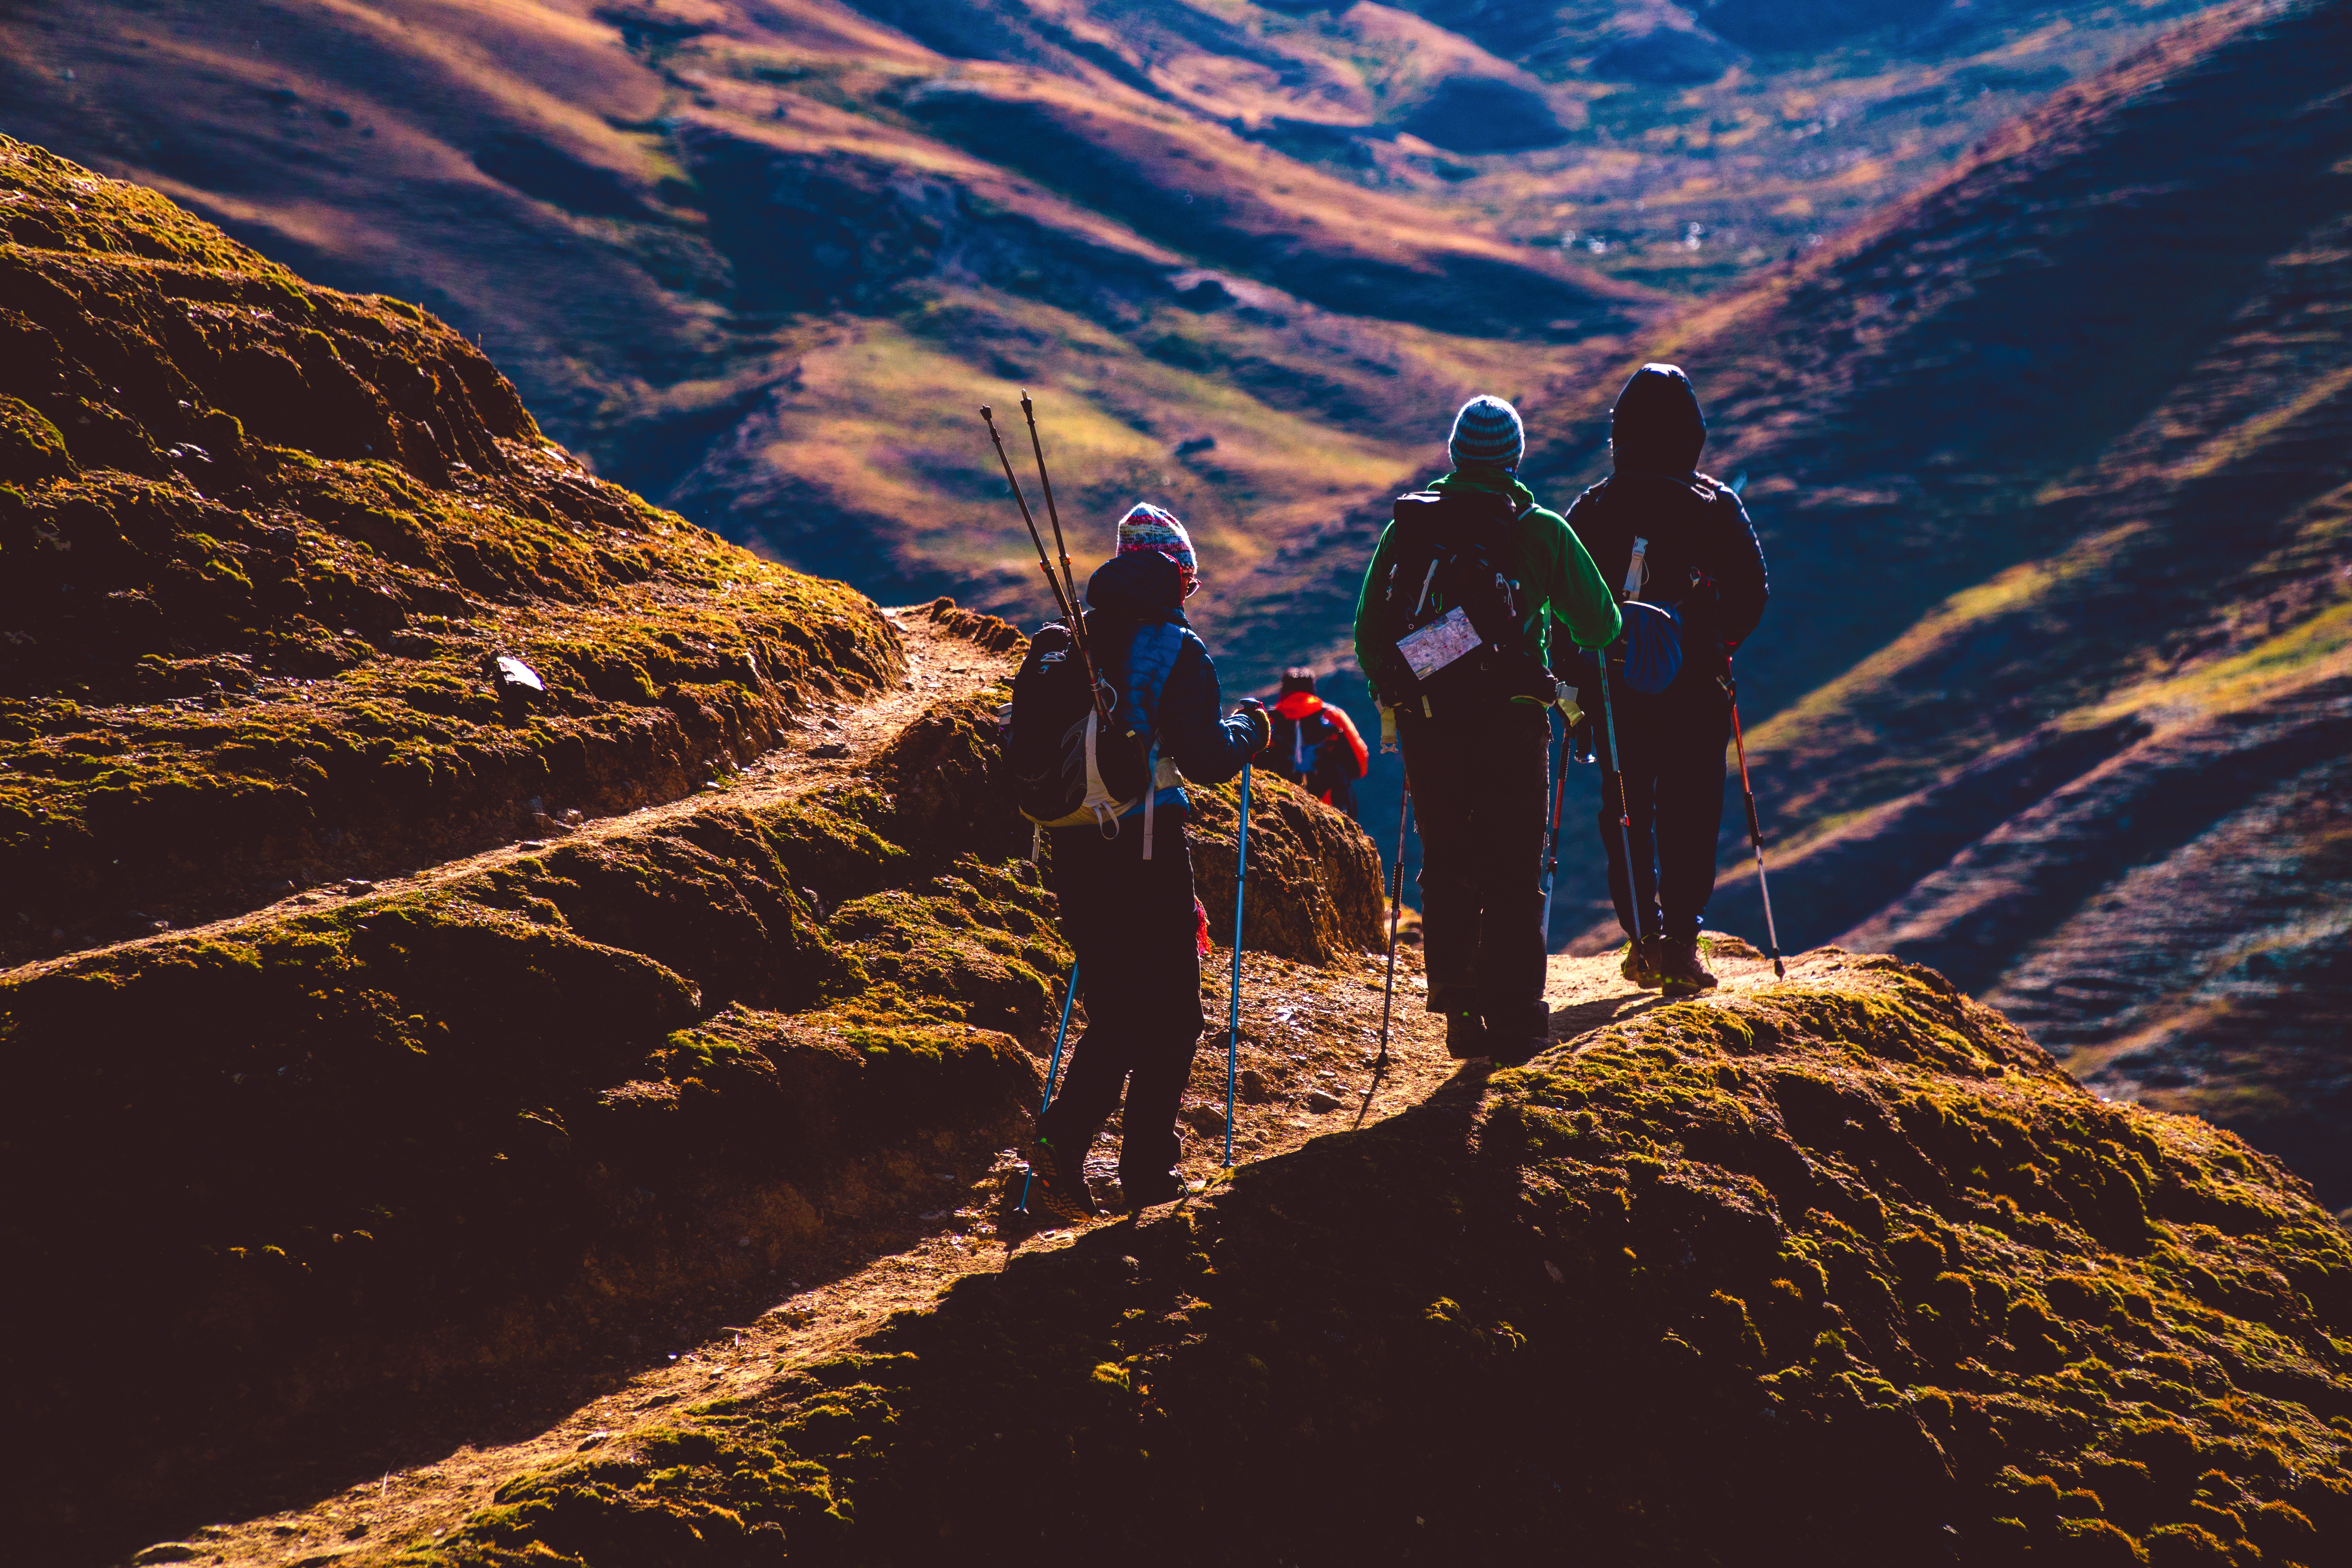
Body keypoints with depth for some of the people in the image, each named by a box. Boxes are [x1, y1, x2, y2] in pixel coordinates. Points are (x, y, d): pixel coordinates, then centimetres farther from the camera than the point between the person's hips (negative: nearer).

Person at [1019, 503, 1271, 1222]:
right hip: (1149, 857, -5)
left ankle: (1064, 1136, -2)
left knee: (1114, 1013, 16)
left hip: (1075, 855, 5)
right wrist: (1250, 729, 4)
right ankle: (1148, 1169, 10)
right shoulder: (1174, 651, -10)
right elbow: (1207, 758, -15)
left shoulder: (1058, 647, 7)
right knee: (1170, 1016, 9)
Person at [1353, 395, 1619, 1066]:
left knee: (1446, 868, 14)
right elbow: (1601, 626, 5)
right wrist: (1559, 624, 27)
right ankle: (1513, 1021, 5)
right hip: (1513, 726, -2)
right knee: (1513, 876, 6)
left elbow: (1369, 629, 6)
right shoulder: (1541, 532, -2)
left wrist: (1391, 691, 22)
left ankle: (1457, 1006, 9)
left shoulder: (1408, 525, 4)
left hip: (1426, 727, 2)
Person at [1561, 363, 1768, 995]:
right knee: (1691, 812, 3)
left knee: (1626, 811, 12)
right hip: (1695, 685, -1)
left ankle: (1642, 938, 9)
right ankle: (1680, 943, -4)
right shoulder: (1716, 506, -4)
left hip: (1614, 683, 1)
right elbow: (1752, 591, -1)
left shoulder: (1591, 510, -1)